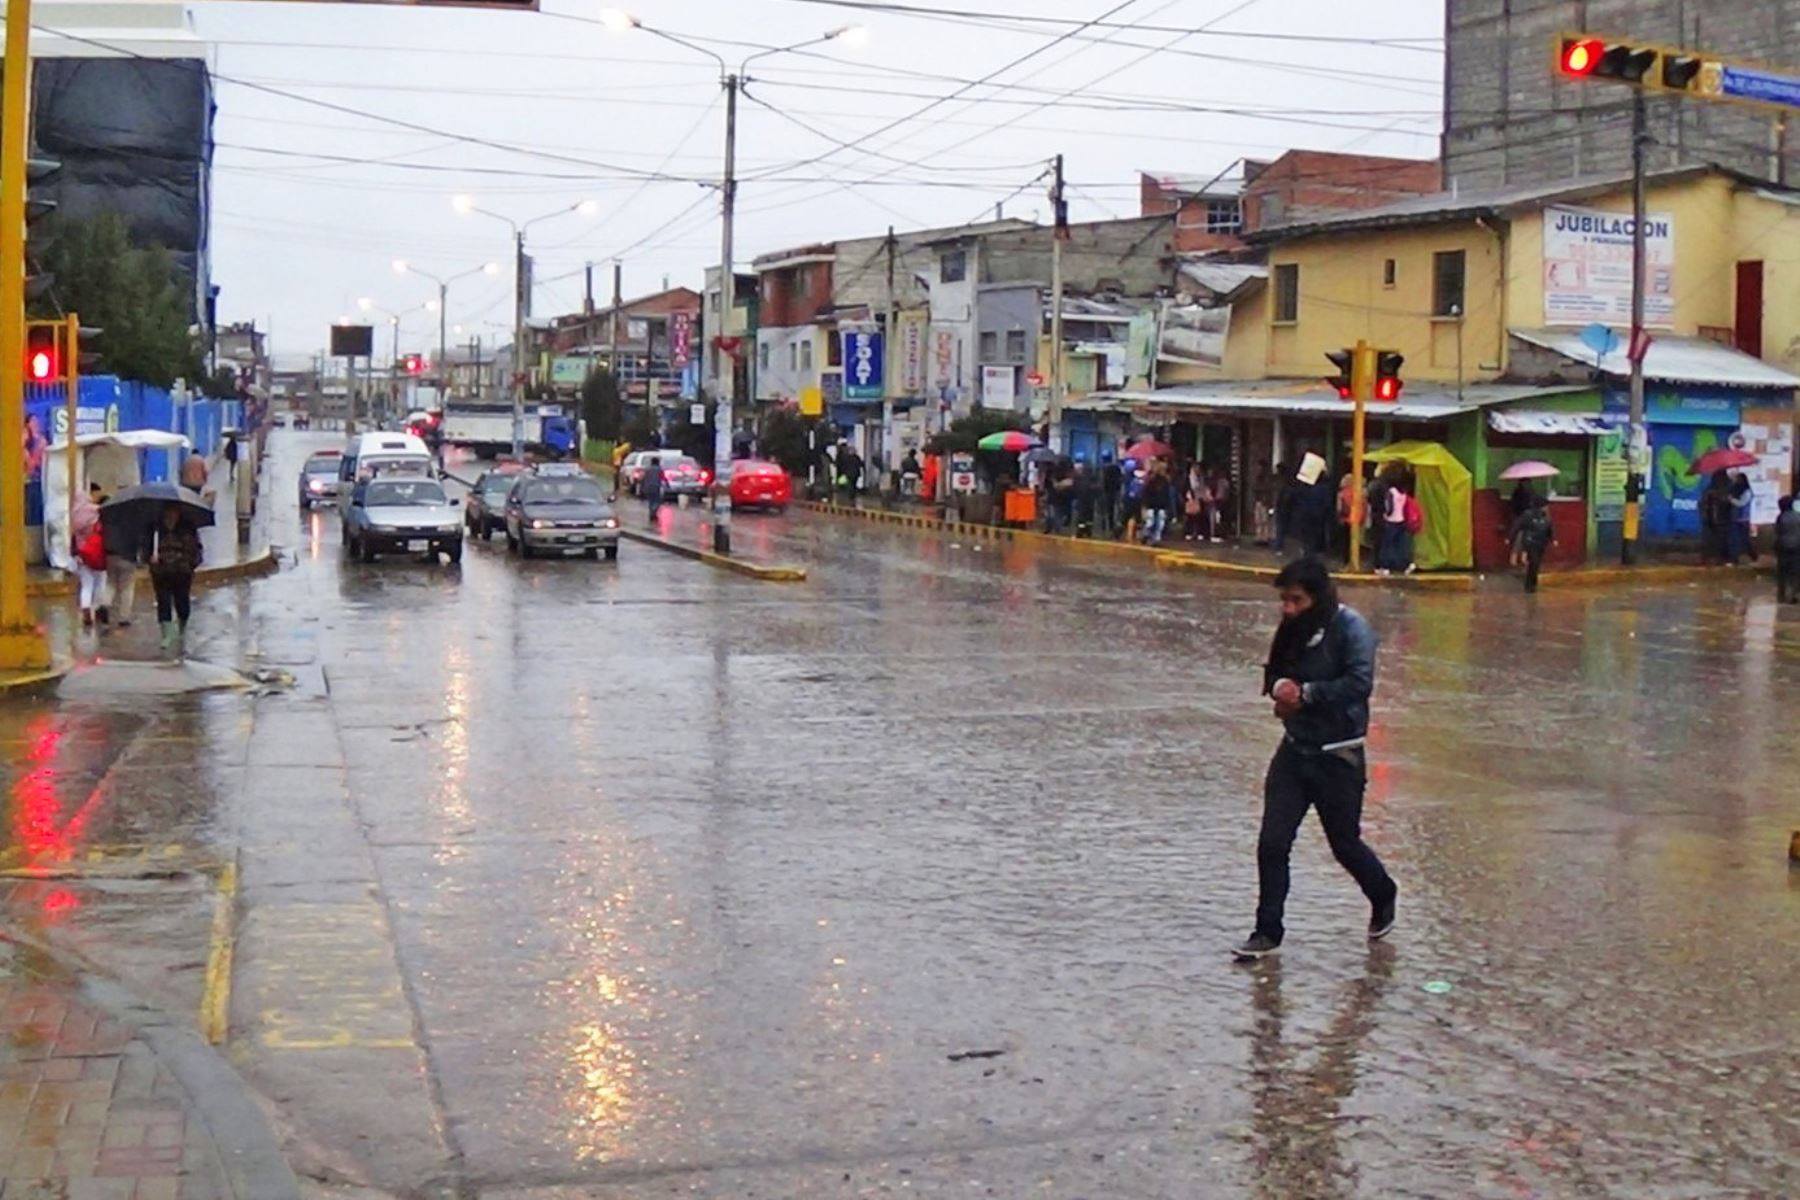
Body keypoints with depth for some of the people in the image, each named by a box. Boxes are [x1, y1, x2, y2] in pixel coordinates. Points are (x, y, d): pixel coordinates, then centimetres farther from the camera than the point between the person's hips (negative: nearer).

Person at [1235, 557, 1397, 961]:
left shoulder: (1352, 628, -14)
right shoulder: (1293, 629, 6)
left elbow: (1359, 683, -23)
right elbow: (1273, 671, 16)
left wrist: (1306, 693, -19)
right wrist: (1279, 686, -7)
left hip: (1337, 756, -6)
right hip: (1294, 749, 6)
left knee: (1345, 843, 10)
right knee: (1272, 842, -2)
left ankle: (1383, 898, 40)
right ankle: (1267, 931, 9)